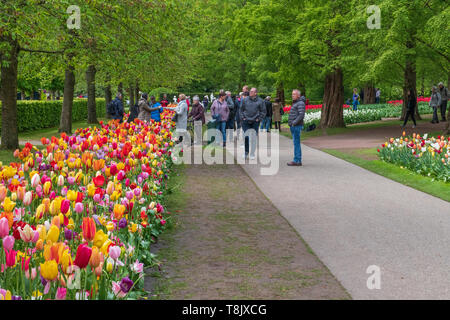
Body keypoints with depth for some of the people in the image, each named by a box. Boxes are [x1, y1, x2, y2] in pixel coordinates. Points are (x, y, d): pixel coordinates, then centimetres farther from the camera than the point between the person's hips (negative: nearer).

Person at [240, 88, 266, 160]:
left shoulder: (260, 101, -1)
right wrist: (242, 117, 3)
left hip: (255, 122, -1)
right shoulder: (245, 100, 4)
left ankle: (252, 154, 12)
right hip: (246, 121, 1)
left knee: (254, 138, 3)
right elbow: (241, 109, 13)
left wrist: (259, 119, -4)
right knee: (246, 136, -4)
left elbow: (263, 111, 3)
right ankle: (246, 152, 11)